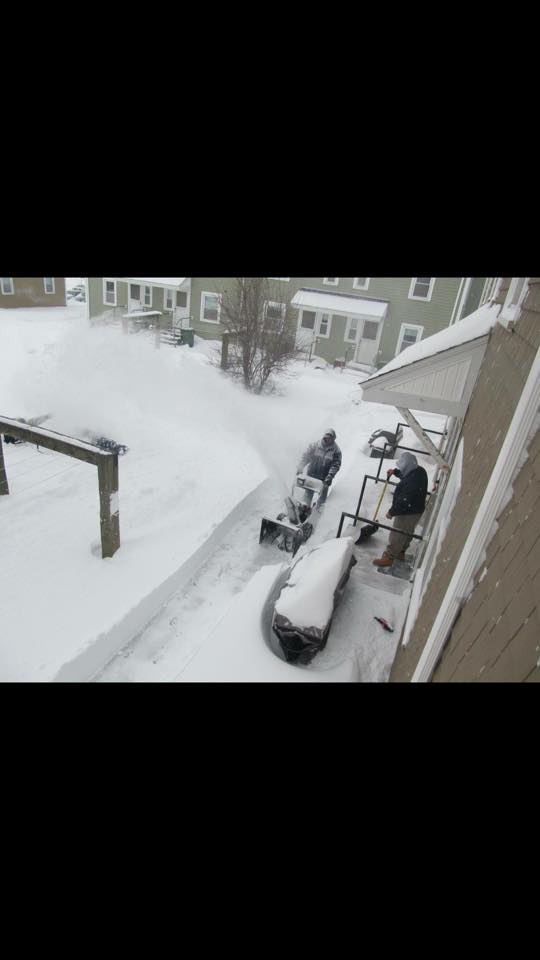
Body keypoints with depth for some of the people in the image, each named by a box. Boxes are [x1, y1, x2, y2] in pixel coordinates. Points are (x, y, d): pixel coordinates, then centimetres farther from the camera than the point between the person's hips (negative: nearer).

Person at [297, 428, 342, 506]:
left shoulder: (336, 451, -10)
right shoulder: (314, 446, -5)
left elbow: (335, 465, -14)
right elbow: (306, 456, -8)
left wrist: (329, 477, -26)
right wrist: (300, 467, -23)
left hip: (324, 479, -2)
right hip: (311, 476, 2)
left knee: (322, 498, 10)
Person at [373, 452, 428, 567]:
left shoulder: (412, 481, -36)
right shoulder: (418, 471, -6)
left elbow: (404, 502, -30)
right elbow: (405, 475, 19)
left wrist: (392, 512, -19)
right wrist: (395, 472, 13)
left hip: (408, 513, -10)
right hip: (415, 510, 10)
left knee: (396, 536, 7)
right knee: (407, 533, 26)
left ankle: (388, 557, 23)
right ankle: (400, 553, 44)